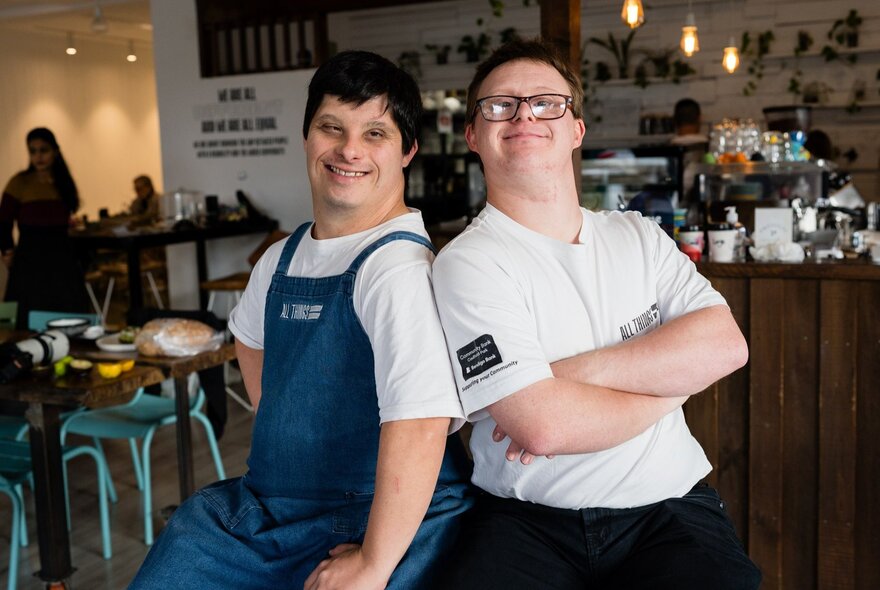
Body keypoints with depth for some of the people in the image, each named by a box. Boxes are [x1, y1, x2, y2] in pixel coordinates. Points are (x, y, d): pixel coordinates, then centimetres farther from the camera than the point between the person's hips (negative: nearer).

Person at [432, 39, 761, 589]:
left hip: (670, 509, 3)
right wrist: (673, 380, -3)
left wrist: (578, 371, -14)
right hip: (528, 521, -3)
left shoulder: (638, 235, 11)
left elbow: (726, 346, -3)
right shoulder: (469, 263, -7)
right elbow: (543, 426, -18)